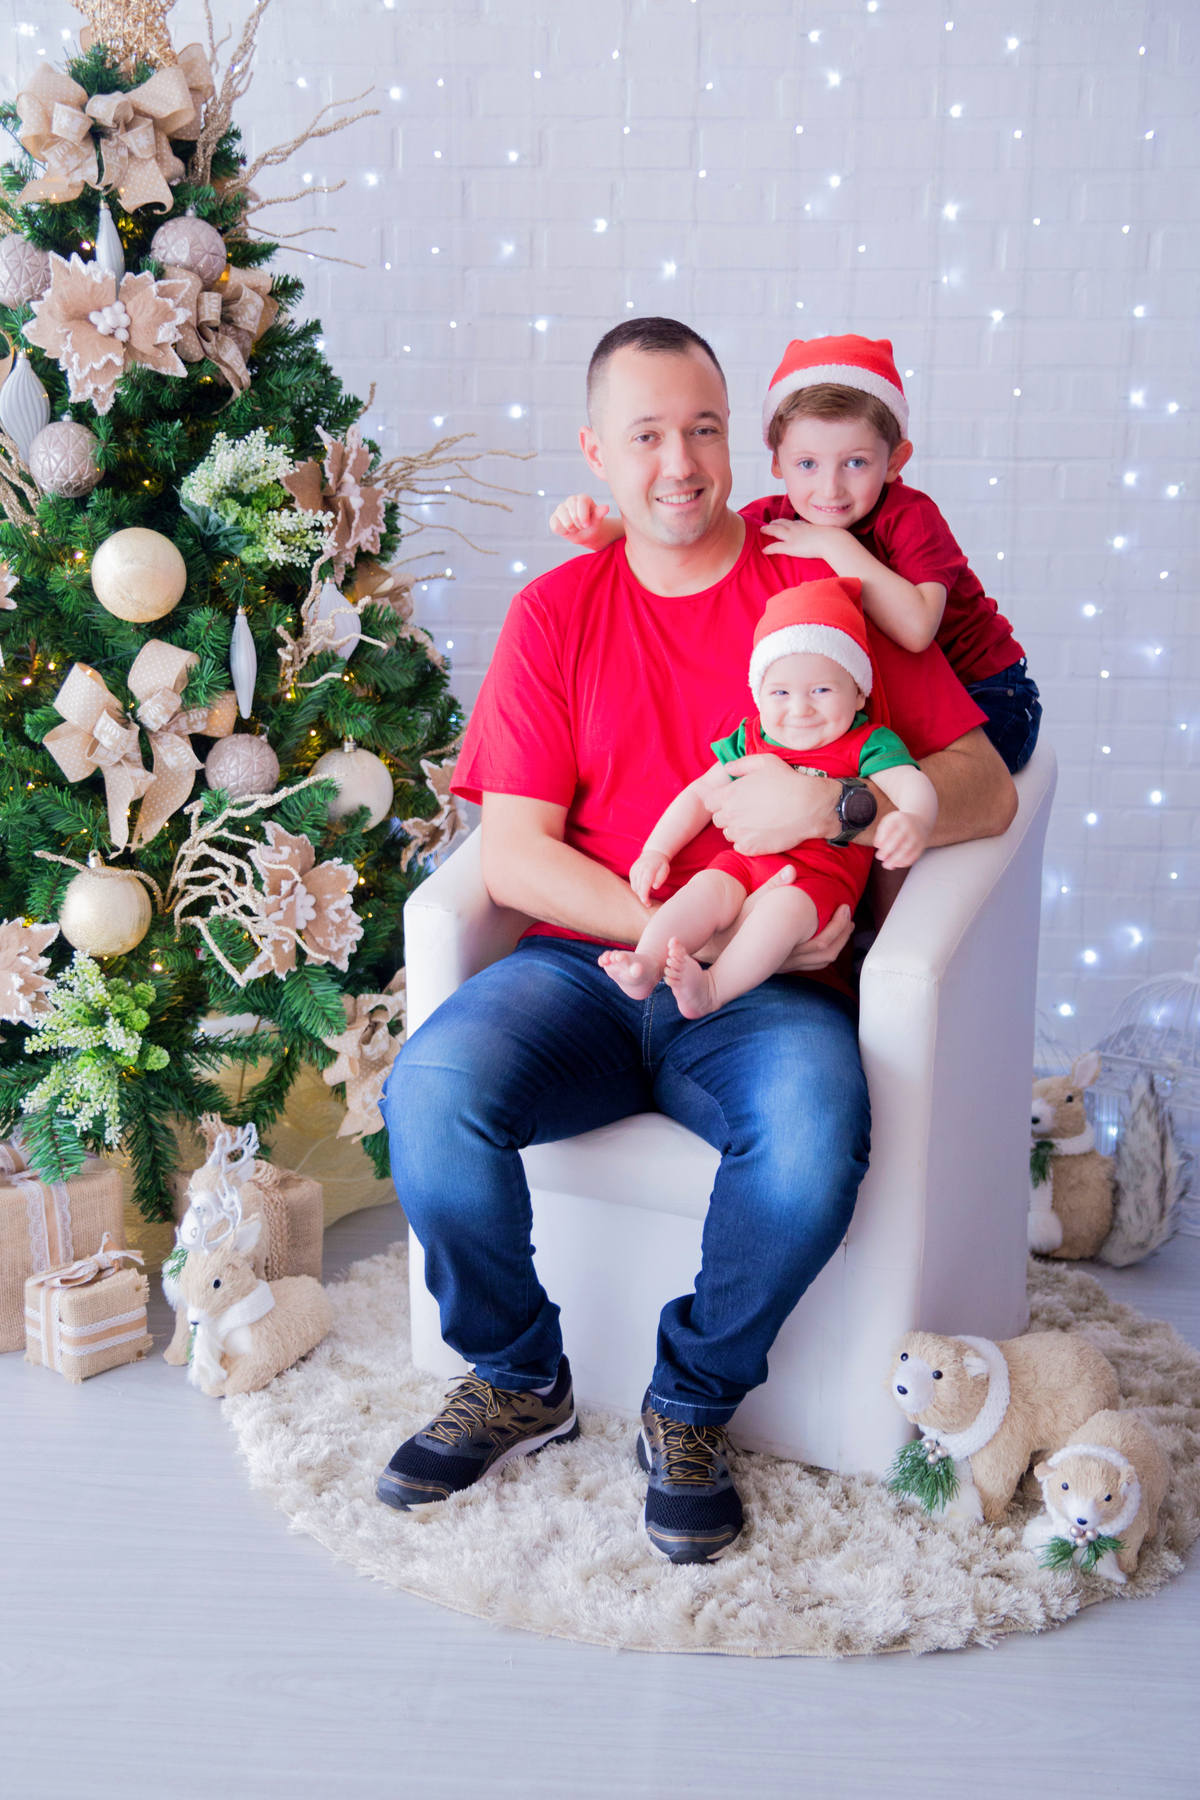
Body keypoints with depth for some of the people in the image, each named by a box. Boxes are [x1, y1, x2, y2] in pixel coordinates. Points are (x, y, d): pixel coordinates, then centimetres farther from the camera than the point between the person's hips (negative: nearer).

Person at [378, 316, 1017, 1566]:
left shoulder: (826, 587, 7)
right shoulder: (554, 611, 10)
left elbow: (986, 793, 3)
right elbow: (513, 854, 0)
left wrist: (834, 804, -16)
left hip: (766, 993, -1)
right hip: (585, 967, 2)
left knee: (813, 1138, -33)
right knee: (430, 1091, -27)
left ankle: (692, 1405, -2)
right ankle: (519, 1381, 2)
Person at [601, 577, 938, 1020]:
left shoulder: (867, 745, 2)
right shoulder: (750, 741, 15)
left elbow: (913, 784, -15)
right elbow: (700, 795, 20)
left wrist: (914, 820, -41)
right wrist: (655, 851, 10)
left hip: (822, 872, -4)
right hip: (746, 859, 4)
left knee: (784, 909, -34)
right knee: (707, 888, -25)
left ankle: (713, 989, -43)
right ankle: (646, 963, -40)